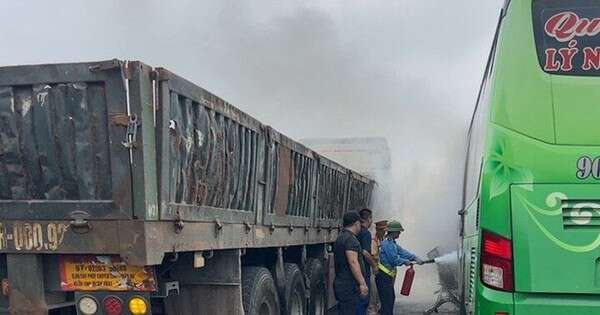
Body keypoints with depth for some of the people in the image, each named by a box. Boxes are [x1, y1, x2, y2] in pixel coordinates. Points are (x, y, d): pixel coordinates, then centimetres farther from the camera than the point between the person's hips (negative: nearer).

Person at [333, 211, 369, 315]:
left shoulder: (341, 237, 17)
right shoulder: (350, 239, -15)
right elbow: (353, 262, -24)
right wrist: (362, 283, -24)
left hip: (341, 282, 10)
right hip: (349, 286, -10)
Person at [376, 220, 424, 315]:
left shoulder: (392, 242, 15)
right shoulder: (388, 243, -19)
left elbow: (401, 251, 10)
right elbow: (394, 259, -20)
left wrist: (415, 258, -1)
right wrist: (405, 262, -4)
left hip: (388, 276, 11)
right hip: (384, 276, -11)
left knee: (391, 298, 20)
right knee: (387, 301, -9)